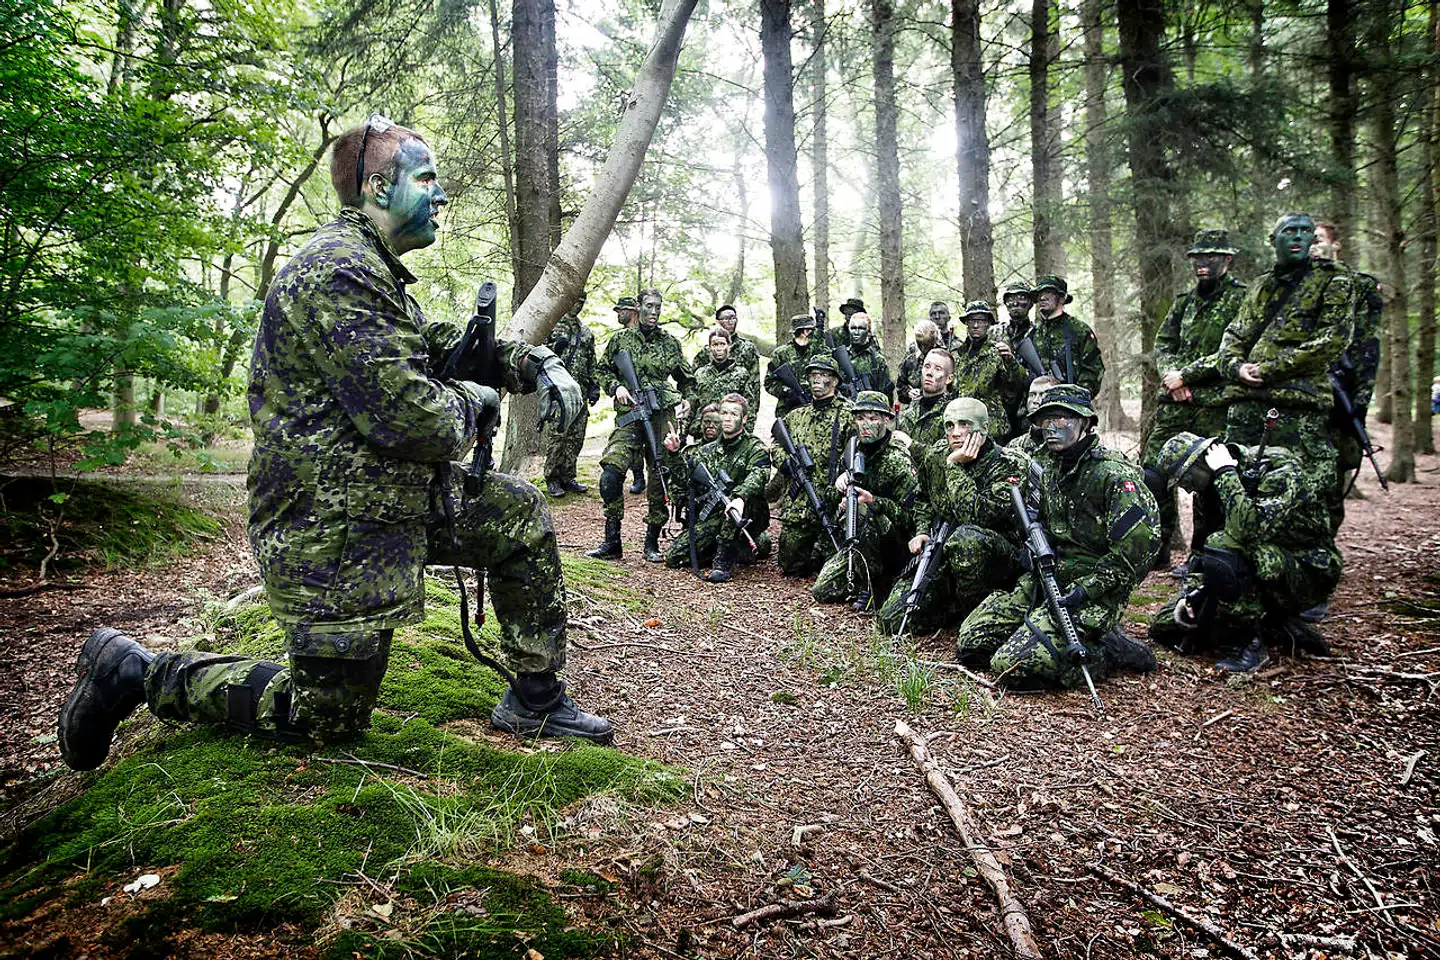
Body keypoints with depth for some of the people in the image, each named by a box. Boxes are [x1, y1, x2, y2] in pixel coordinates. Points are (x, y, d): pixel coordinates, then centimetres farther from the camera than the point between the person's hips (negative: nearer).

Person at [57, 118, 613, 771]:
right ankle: (136, 673, 17)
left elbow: (446, 347, 24)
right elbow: (407, 416, -27)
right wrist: (473, 404, -7)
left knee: (519, 514, 10)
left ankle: (535, 700, 16)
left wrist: (534, 363, 9)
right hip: (334, 537, -10)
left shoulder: (379, 274, 14)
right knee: (327, 720, 3)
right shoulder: (338, 271, -21)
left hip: (395, 500, 10)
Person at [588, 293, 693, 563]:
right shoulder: (620, 339, 9)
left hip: (662, 417, 1)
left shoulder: (670, 343, 11)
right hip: (629, 416, -1)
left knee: (660, 479, 1)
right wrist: (616, 387, -3)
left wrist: (687, 400, 4)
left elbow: (686, 379, 21)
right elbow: (603, 370, 15)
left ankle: (652, 543, 13)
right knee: (611, 475, -15)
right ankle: (612, 542, -5)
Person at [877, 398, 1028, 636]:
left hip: (998, 557, -5)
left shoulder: (1008, 465, -16)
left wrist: (954, 466, -25)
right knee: (893, 620, -11)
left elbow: (974, 516, -30)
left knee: (966, 538, -42)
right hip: (941, 553, 5)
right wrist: (922, 531, 4)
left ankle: (975, 613, -17)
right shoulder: (936, 455, 2)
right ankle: (957, 608, 14)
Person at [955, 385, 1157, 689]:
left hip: (1092, 594, -8)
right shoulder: (1051, 468, 11)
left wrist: (1083, 589, -21)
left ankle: (1109, 650, -2)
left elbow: (1135, 553, -18)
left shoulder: (1115, 476, -15)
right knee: (969, 643, 0)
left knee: (1012, 666, -22)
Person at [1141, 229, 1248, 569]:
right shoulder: (1183, 302, 18)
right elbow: (1162, 345, 13)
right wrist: (1170, 375, -7)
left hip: (1216, 406, -5)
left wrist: (1185, 374, -13)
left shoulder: (1241, 300, -1)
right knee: (1152, 473, 0)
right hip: (1174, 403, 5)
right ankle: (1158, 550, 11)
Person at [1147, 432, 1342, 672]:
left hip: (1309, 574, -8)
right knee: (1164, 628, 2)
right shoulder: (1217, 488, 4)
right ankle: (1275, 627, 2)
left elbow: (1247, 530, -38)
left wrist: (1226, 473, -29)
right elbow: (1202, 548, 10)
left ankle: (1251, 643, -18)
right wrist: (1189, 593, -5)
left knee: (1224, 546, -35)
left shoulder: (1280, 471, -20)